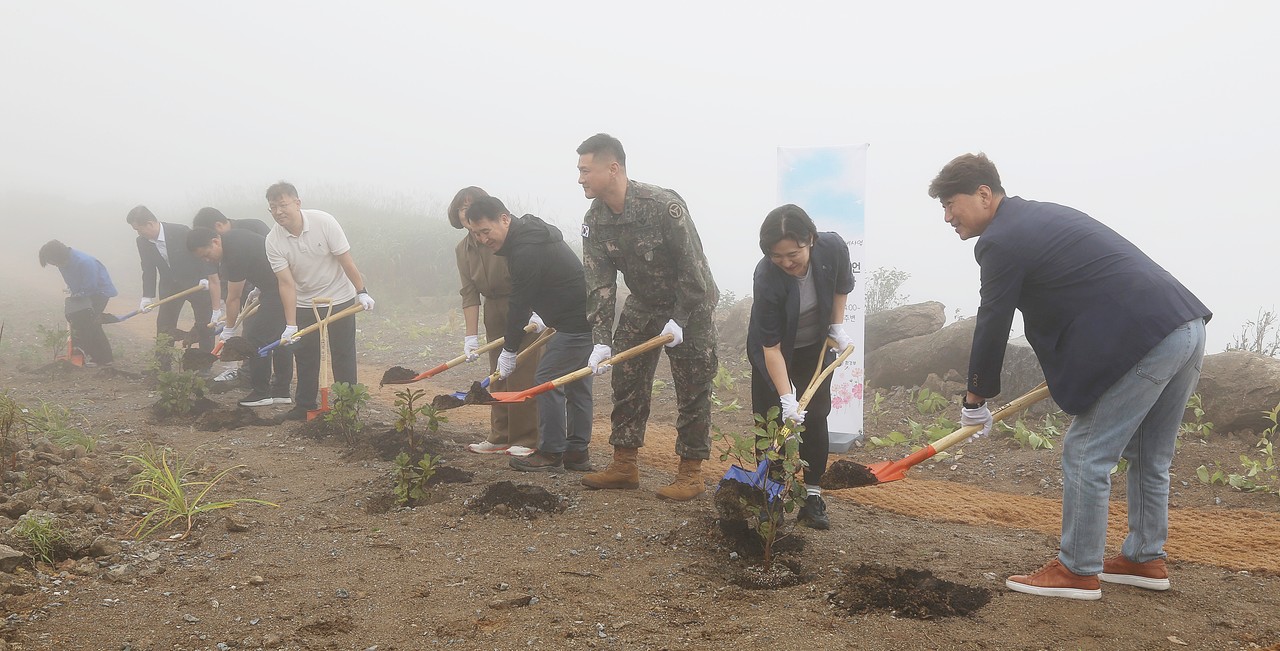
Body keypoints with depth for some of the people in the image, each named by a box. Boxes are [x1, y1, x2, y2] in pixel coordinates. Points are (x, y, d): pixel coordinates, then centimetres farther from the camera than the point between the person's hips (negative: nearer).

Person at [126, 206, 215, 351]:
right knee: (163, 326, 1)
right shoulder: (142, 242, -8)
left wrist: (206, 278, -22)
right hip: (169, 286, 4)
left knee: (205, 325, 2)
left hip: (196, 283, -4)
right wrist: (148, 296, -11)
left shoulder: (181, 232, -23)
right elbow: (148, 270, -1)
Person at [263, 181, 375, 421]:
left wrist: (362, 292, -11)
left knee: (343, 356, 2)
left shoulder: (323, 221, -21)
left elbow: (346, 260, -14)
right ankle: (304, 406, 19)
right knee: (305, 356, 7)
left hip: (339, 298, -2)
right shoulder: (273, 241, -14)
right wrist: (291, 325, -21)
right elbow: (287, 284, -16)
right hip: (304, 304, 2)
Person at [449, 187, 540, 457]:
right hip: (495, 310, 7)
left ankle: (526, 440, 1)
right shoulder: (463, 250, 2)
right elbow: (469, 293, -2)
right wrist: (471, 336, -8)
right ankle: (501, 438, 19)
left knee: (523, 373, -7)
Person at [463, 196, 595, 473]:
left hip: (575, 323, -11)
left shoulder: (527, 251, -22)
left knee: (548, 379, -5)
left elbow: (519, 304, -17)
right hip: (587, 318, 11)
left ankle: (551, 453, 2)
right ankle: (577, 452, 20)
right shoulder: (530, 232, 11)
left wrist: (509, 352, -9)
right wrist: (540, 316, 19)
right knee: (576, 384, 13)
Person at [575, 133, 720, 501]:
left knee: (692, 389, -3)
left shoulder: (664, 206, -29)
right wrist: (601, 341, -19)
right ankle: (624, 466, 17)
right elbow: (599, 284, -12)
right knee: (626, 382, 7)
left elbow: (692, 267, -24)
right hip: (644, 305, 6)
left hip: (689, 305, -6)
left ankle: (691, 473, 7)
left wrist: (679, 321, -22)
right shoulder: (594, 221, -11)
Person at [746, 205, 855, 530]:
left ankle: (812, 496, 8)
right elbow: (771, 347, -32)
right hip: (774, 351, -3)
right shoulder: (766, 279, -36)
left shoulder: (833, 248, -27)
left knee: (815, 417, 1)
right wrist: (786, 398, -35)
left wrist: (837, 326, -4)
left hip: (816, 347, 3)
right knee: (771, 419, -4)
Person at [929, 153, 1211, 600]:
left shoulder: (1002, 241, -9)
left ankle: (1078, 571, 8)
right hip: (1187, 326, 10)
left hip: (1141, 339, -10)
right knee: (1149, 457, 20)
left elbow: (992, 325, -3)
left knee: (1086, 454, 0)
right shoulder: (1044, 215, 20)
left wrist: (976, 399, 9)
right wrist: (1070, 368, 27)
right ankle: (1146, 559, 31)